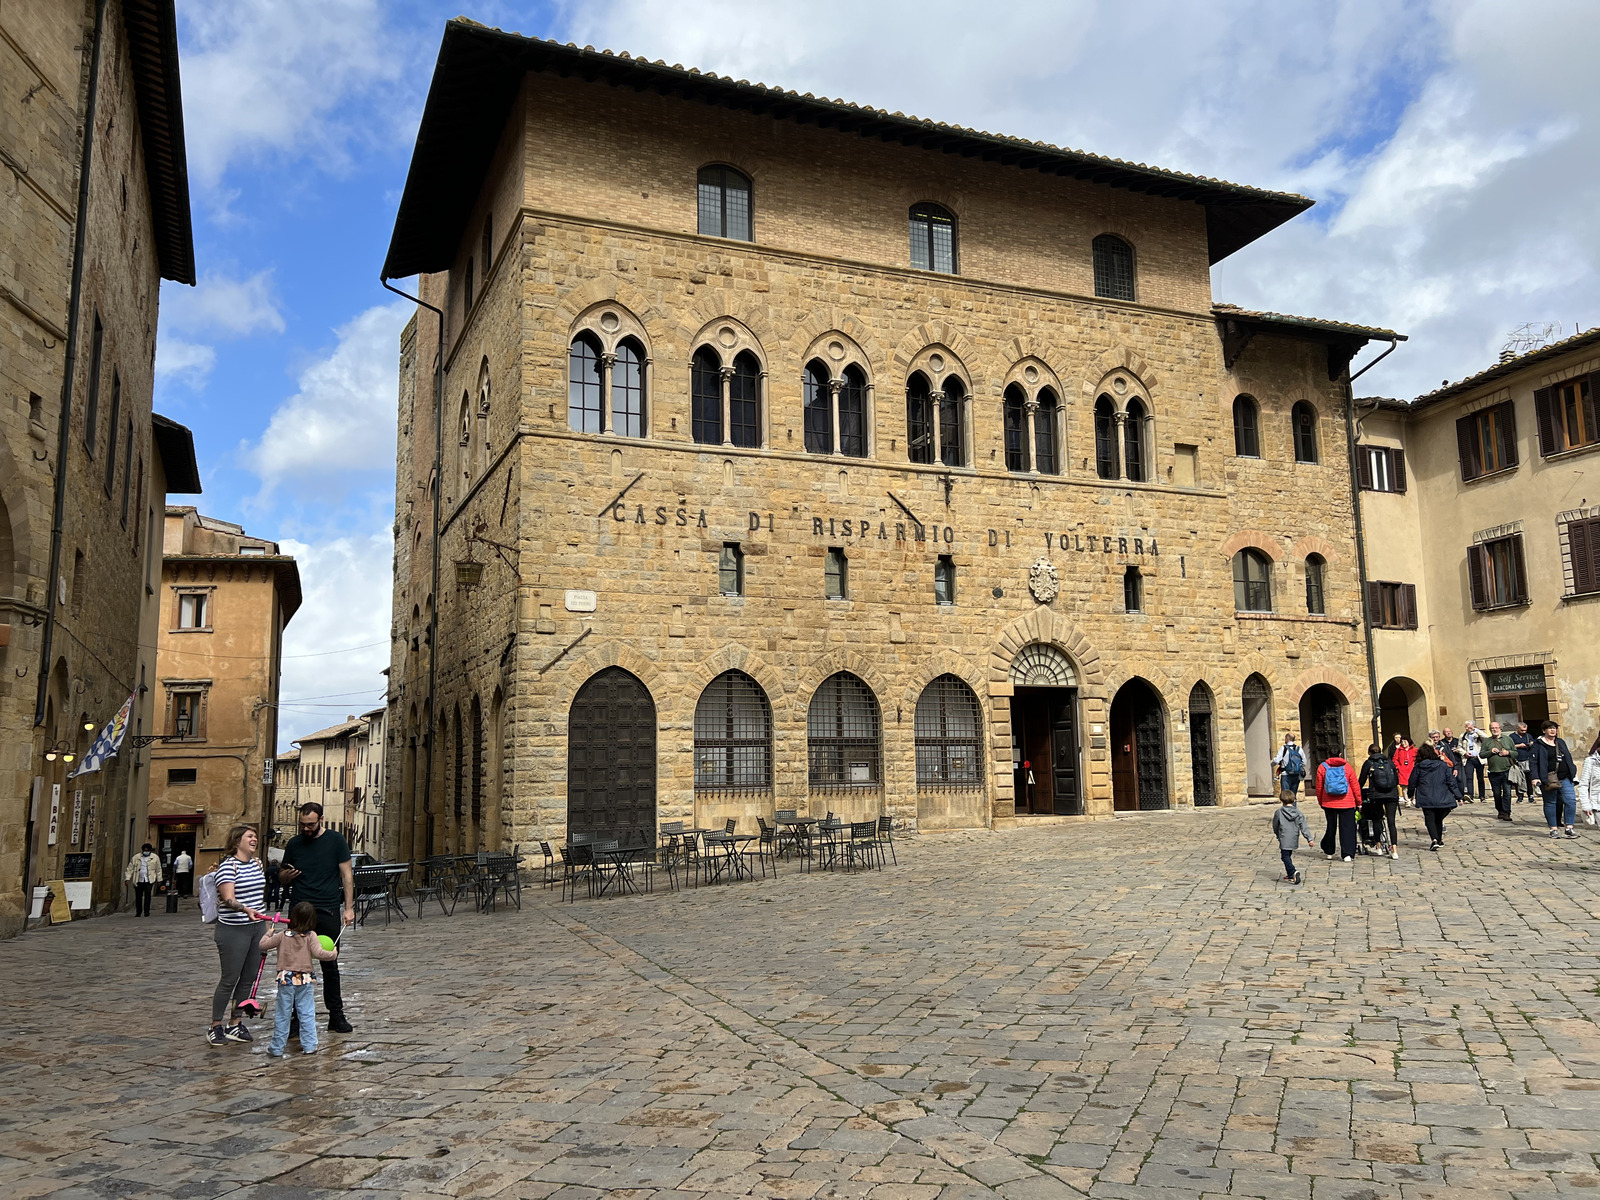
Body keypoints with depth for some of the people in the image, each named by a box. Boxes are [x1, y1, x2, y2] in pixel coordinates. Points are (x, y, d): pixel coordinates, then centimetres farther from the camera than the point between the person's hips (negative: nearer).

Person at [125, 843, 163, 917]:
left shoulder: (155, 857, 9)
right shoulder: (136, 857, 9)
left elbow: (158, 870, 13)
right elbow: (130, 868, 9)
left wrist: (159, 880, 11)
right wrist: (127, 878, 0)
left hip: (149, 880, -1)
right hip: (138, 881, 1)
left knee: (147, 895, -12)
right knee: (138, 897, 4)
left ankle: (146, 912, -8)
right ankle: (138, 912, 20)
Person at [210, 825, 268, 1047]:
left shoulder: (257, 863, 10)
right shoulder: (228, 866, -15)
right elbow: (228, 898, -26)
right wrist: (246, 909, -43)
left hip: (255, 927, 8)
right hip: (233, 930, -8)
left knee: (248, 978, 10)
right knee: (229, 980, -2)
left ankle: (236, 1024, 20)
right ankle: (216, 1027, 11)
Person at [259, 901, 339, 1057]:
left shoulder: (283, 936, -1)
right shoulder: (311, 936, -7)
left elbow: (263, 945, 5)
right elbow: (318, 953, -16)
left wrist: (268, 934, 24)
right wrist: (333, 954, 0)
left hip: (285, 980, 1)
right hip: (306, 980, -1)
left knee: (283, 1015, 10)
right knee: (307, 1014, 7)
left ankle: (277, 1048, 18)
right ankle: (309, 1045, 8)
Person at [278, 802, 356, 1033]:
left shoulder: (336, 841, 0)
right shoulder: (294, 844, 7)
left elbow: (346, 875, 1)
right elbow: (282, 876, 18)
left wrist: (349, 907, -5)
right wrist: (286, 875, -7)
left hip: (328, 912, -2)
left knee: (330, 966, 6)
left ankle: (336, 1016, 14)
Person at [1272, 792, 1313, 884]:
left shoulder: (1278, 813, -6)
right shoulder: (1299, 813, 2)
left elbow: (1275, 826, 6)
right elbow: (1304, 827, -3)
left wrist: (1277, 835, 25)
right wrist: (1309, 839, -4)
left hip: (1284, 840, -5)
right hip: (1294, 840, 5)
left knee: (1285, 857, -3)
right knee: (1288, 856, 19)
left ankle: (1293, 872, -25)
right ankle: (1290, 876, 23)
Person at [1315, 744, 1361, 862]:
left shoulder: (1322, 767, -2)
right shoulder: (1347, 767, -4)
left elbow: (1319, 787, 3)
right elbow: (1355, 786, 1)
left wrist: (1320, 801, 15)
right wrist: (1359, 801, 10)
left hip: (1329, 803, 2)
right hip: (1347, 803, -2)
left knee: (1331, 827, 15)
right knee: (1347, 828, 2)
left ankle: (1328, 852, 26)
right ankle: (1348, 854, -5)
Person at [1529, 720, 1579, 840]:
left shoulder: (1561, 742, 15)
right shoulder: (1538, 744, -2)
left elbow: (1569, 758, 22)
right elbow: (1533, 761, -7)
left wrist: (1573, 772, 16)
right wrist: (1534, 777, -15)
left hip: (1565, 778, 4)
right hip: (1549, 780, -4)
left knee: (1571, 800, -6)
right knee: (1550, 803, 3)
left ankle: (1569, 827, 3)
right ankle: (1553, 829, 12)